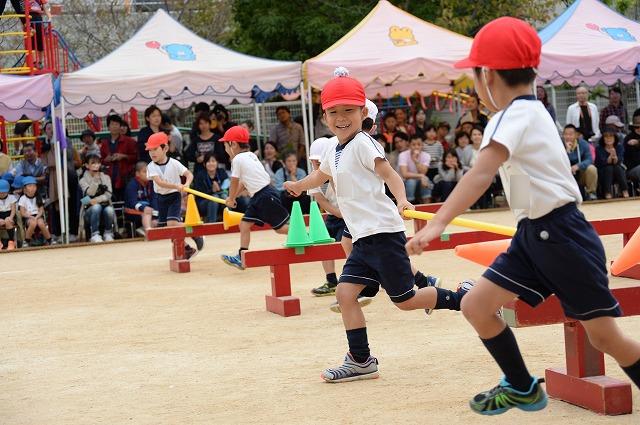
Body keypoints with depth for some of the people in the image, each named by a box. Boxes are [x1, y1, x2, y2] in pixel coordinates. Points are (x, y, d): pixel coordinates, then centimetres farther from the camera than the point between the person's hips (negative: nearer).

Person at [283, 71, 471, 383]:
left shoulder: (362, 143, -9)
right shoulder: (334, 153, 16)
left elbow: (388, 173, -23)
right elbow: (321, 175, 40)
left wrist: (401, 199, -39)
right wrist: (299, 186, 50)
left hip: (383, 232, -8)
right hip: (363, 238, 8)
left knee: (405, 301, -4)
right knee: (345, 292, -1)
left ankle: (465, 299, 14)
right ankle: (361, 361, 6)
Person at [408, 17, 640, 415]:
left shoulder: (516, 115, -18)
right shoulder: (531, 109, 10)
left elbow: (481, 174, -32)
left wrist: (437, 224, -39)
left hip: (562, 235, -9)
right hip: (533, 234, 9)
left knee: (605, 335, -3)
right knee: (476, 306, 5)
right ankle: (523, 388, 22)